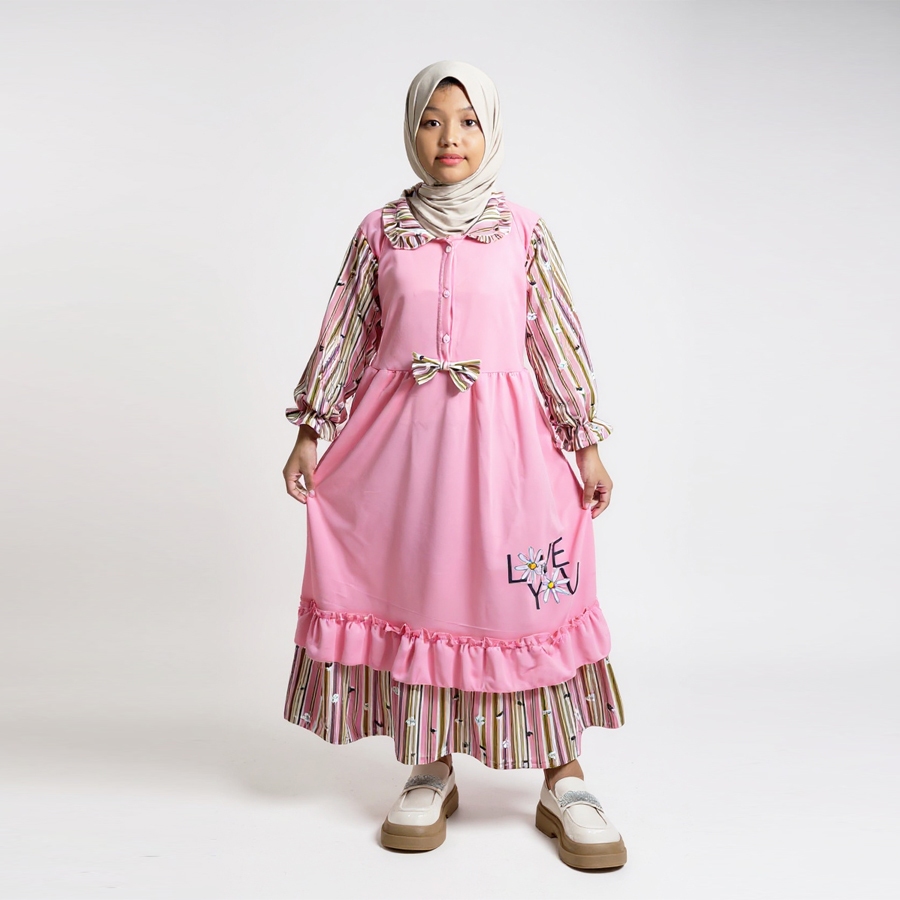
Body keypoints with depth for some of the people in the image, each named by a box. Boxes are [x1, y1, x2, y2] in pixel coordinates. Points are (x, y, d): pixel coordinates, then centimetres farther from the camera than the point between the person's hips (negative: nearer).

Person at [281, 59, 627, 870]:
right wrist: (310, 432, 7)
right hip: (402, 435, 2)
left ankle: (564, 782, 10)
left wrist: (587, 444, 3)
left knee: (526, 600, -2)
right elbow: (346, 336, 10)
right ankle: (431, 773, 21)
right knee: (415, 591, 5)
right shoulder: (380, 231, 8)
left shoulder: (524, 232, 5)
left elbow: (558, 341, 5)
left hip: (502, 435, -1)